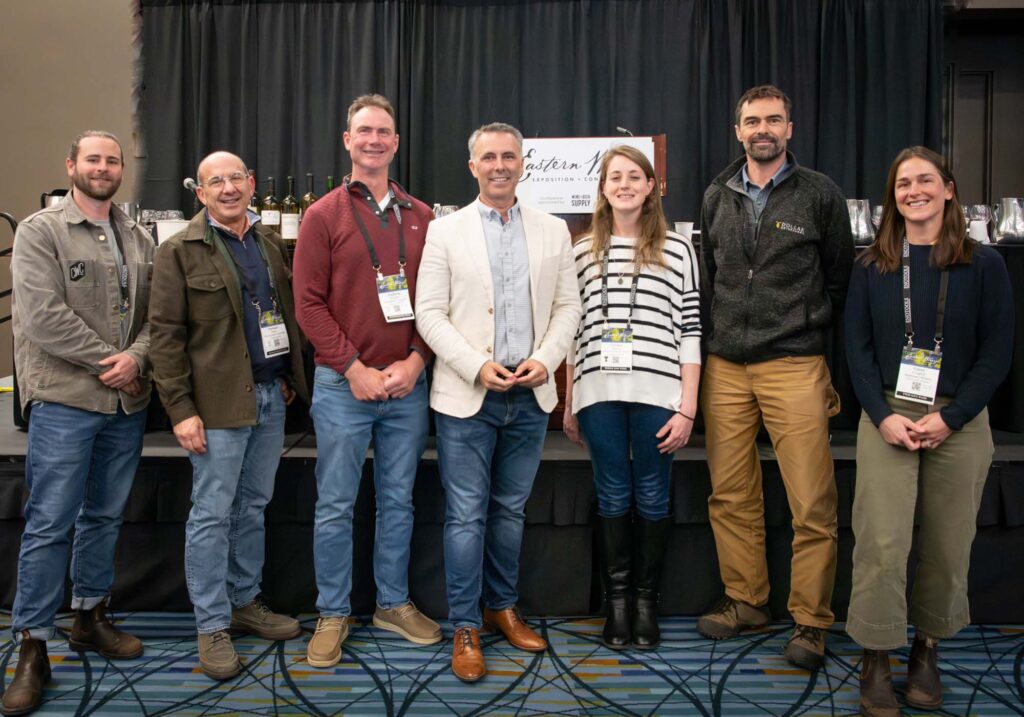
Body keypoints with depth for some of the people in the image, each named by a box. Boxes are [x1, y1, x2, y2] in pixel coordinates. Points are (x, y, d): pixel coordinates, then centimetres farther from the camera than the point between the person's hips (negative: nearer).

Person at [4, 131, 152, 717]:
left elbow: (156, 312, 7)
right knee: (50, 523, -1)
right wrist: (107, 362, -12)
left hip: (127, 401, 5)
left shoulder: (139, 239, 12)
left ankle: (92, 616, 31)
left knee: (106, 516, 15)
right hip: (64, 401, -5)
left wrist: (135, 358, -12)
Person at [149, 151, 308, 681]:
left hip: (271, 396, 6)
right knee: (212, 515, 2)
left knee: (253, 506, 15)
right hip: (218, 401, -5)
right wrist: (180, 409, -14)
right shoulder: (180, 251, -5)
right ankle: (212, 627, 14)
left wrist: (290, 378, 9)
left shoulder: (271, 244, 11)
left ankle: (245, 602, 29)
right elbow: (165, 333, -9)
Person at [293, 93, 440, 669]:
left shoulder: (420, 216, 9)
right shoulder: (324, 216, 1)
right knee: (336, 506, 5)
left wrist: (415, 362, -7)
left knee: (399, 500, 13)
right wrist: (355, 369, -12)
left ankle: (394, 603, 29)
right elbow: (310, 303, -5)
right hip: (344, 384, -2)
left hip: (408, 384, 3)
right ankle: (333, 614, 21)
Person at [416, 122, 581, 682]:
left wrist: (545, 360, -7)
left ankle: (503, 608, 31)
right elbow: (429, 313, -4)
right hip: (466, 396, -2)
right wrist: (478, 368, -14)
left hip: (530, 394, 3)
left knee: (510, 510, 14)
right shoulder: (445, 231, 1)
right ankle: (465, 628, 15)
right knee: (467, 515, 2)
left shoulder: (553, 231, 8)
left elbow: (567, 306, 9)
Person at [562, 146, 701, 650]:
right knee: (612, 496, 8)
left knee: (652, 497, 6)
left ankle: (647, 601, 22)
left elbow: (689, 332, 2)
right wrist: (568, 404, 10)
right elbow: (573, 329, 12)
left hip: (656, 390, -1)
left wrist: (687, 406, -4)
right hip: (599, 390, 2)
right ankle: (617, 602, 22)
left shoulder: (677, 249, 5)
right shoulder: (583, 251, 12)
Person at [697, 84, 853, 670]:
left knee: (813, 505, -3)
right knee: (731, 495, 8)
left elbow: (840, 279, 9)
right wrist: (711, 339, 12)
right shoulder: (717, 197, 13)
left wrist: (817, 339, 10)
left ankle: (811, 622, 11)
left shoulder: (820, 193, 4)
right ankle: (746, 601, 24)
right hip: (724, 366, 3)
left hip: (795, 366, -3)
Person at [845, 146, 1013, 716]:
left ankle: (928, 649, 26)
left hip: (959, 424, 0)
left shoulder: (984, 264, 2)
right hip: (887, 418, 0)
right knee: (882, 542, -6)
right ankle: (877, 661, 8)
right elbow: (858, 347, 3)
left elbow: (997, 353, -1)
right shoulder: (872, 267, 6)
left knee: (948, 544, 6)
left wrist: (948, 418, -11)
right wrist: (883, 416, -10)